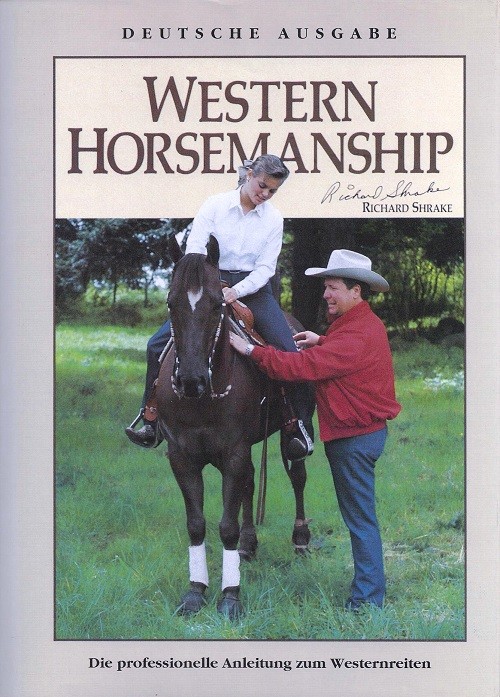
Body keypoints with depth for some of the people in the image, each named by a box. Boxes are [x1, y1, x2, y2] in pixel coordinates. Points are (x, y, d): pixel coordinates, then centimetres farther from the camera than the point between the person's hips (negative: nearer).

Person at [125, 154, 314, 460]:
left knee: (290, 352, -19)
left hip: (253, 289, 0)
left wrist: (237, 291, -20)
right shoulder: (216, 205, -2)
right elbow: (194, 248, -6)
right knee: (159, 344, -12)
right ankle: (151, 421, -2)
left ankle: (301, 426, -7)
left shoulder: (274, 218, 2)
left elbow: (265, 268, -3)